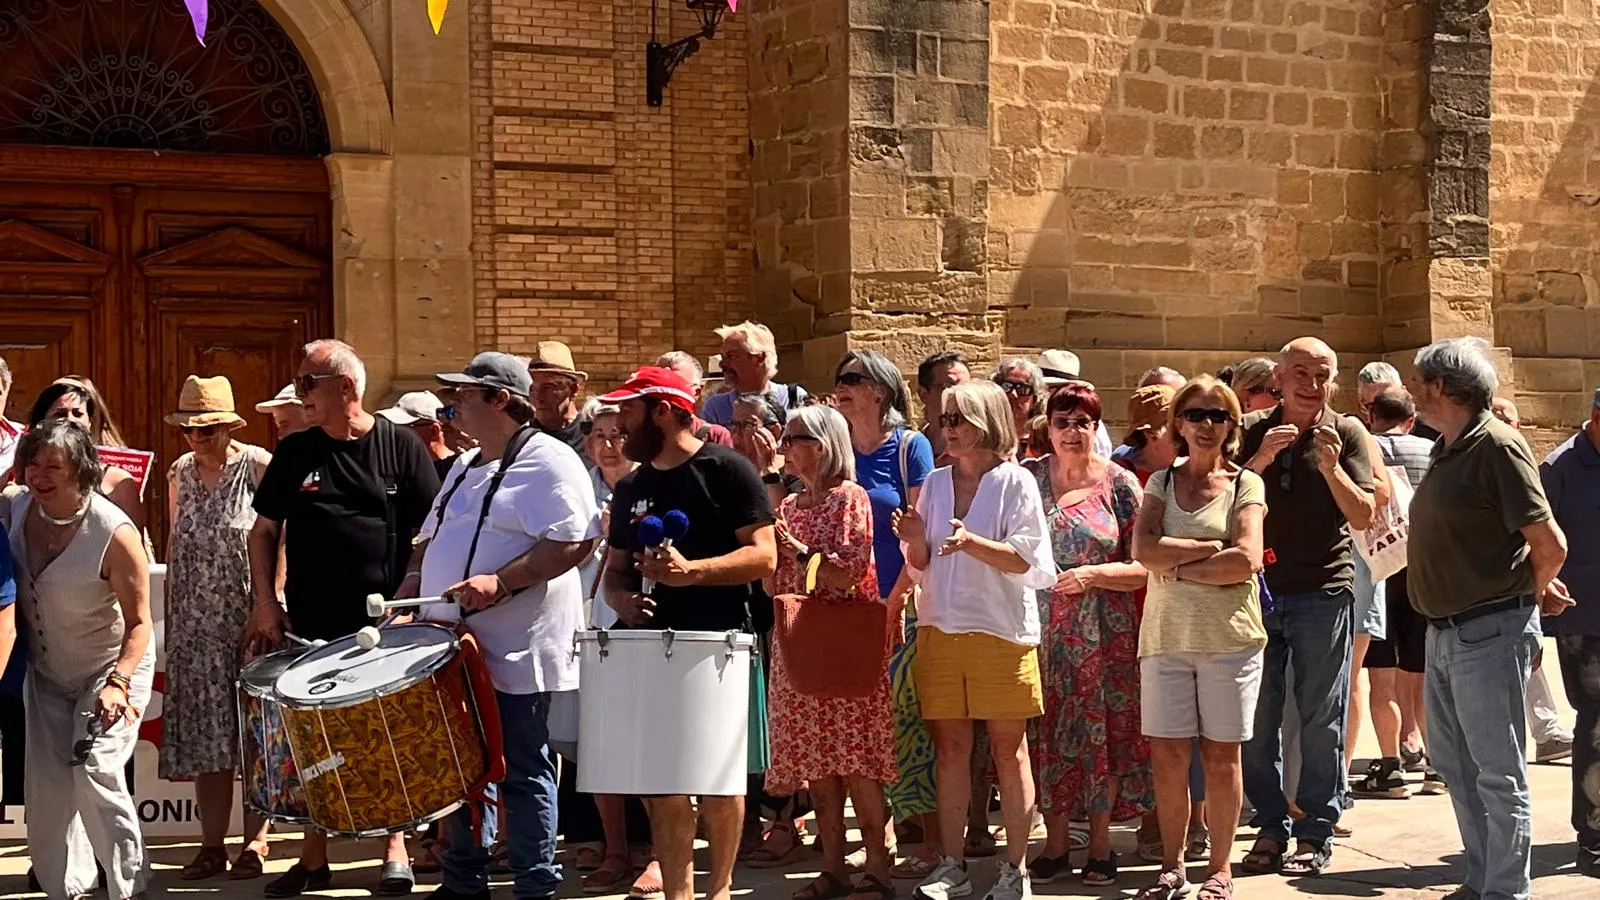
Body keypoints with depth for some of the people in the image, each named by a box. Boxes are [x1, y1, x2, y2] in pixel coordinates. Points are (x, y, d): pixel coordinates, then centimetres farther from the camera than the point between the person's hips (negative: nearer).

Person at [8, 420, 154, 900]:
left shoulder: (114, 533, -26)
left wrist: (118, 682, -33)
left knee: (95, 775, -16)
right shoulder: (17, 509, -9)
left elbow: (139, 622, -21)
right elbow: (10, 589, 9)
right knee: (47, 787, 5)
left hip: (110, 668, -6)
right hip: (47, 674, 6)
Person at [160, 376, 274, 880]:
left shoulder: (258, 466, -6)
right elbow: (174, 544, 17)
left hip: (250, 620, -5)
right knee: (204, 734, 4)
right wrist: (172, 619, 13)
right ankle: (211, 846, 8)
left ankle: (256, 842, 5)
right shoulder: (179, 473, 10)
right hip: (197, 625, 5)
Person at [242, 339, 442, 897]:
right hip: (312, 629, 3)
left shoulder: (400, 447, -2)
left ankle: (395, 851, 17)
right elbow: (265, 530, 11)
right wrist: (265, 602, 1)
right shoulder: (295, 453, 6)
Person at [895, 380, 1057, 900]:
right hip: (939, 628, 4)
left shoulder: (1016, 482, -2)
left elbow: (1027, 559, -9)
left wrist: (972, 542, -23)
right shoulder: (935, 483, 13)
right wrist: (916, 540, -5)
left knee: (1008, 750, 1)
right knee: (949, 748, 5)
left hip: (1001, 630, -4)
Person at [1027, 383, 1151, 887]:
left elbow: (1142, 566, -3)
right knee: (1048, 734, 3)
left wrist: (1091, 574, -15)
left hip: (1103, 633, -2)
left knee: (1103, 732, 2)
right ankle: (1055, 844, 14)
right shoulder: (1029, 478, 5)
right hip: (1044, 631, 2)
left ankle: (1100, 845, 13)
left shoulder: (1119, 484, -1)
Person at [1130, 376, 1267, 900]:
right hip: (1165, 637, 2)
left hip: (1229, 637, -2)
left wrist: (1177, 565, -8)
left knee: (1220, 755, 3)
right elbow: (1143, 548, -7)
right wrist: (1212, 548, -10)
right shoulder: (1161, 483, 10)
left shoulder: (1245, 484, 2)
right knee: (1167, 755, 2)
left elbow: (1245, 562, -11)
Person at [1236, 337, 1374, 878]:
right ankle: (1270, 827, 14)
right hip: (1258, 589, 2)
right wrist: (1258, 460, -15)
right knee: (1258, 717, 4)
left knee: (1321, 719, 1)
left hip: (1322, 594, -2)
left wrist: (1332, 468, -18)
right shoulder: (1252, 432, 7)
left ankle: (1316, 834, 9)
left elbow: (1364, 518, -5)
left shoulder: (1346, 433, 2)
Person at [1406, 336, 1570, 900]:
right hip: (1445, 634, 10)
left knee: (1497, 772, -3)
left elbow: (1550, 543, -16)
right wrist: (1532, 589, 9)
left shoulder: (1495, 444, -14)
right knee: (1454, 762, 16)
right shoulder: (1448, 451, 13)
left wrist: (1530, 596, 1)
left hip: (1489, 632, -10)